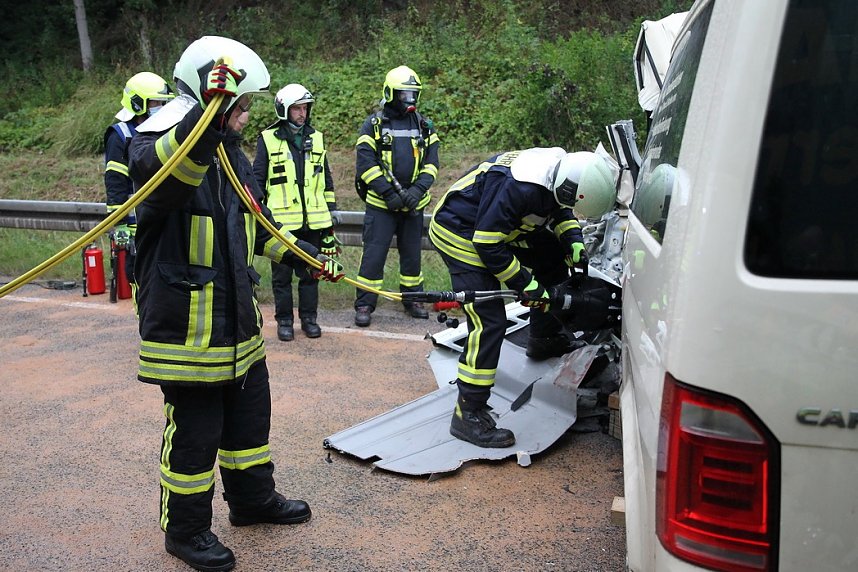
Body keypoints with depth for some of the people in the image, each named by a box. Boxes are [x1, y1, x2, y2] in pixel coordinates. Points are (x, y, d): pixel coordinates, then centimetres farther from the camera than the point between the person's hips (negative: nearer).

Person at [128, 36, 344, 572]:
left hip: (238, 321, 9)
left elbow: (259, 225, 23)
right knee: (194, 433, 4)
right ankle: (187, 528, 25)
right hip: (184, 325, -8)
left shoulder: (232, 154, 12)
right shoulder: (159, 144, -15)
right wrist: (209, 114, -55)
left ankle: (254, 498, 42)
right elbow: (162, 173, -42)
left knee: (251, 416, 21)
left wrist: (307, 254, 20)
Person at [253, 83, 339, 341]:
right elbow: (257, 180, 3)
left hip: (313, 221, 3)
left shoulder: (316, 138, 11)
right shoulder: (268, 140, 0)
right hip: (281, 221, -3)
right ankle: (284, 320, 17)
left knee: (311, 272, 9)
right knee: (282, 275, 5)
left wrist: (332, 211, 15)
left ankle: (309, 317, 21)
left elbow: (326, 180, 18)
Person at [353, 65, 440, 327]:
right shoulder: (374, 124, -2)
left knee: (412, 253, 13)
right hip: (381, 204, -3)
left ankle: (413, 298, 26)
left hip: (414, 204, 4)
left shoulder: (424, 125, 9)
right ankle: (364, 304, 5)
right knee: (374, 253, -4)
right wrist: (389, 193, -16)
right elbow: (365, 164, -9)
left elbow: (431, 162, 5)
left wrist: (418, 189, -11)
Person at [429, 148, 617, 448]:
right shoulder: (519, 188, -35)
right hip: (459, 233, -9)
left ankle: (544, 340, 32)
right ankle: (468, 415, -8)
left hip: (495, 225, 9)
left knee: (552, 253, 15)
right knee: (490, 322, -15)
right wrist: (526, 285, -19)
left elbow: (560, 212, 13)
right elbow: (488, 245, -27)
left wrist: (574, 243, -4)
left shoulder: (558, 166, -7)